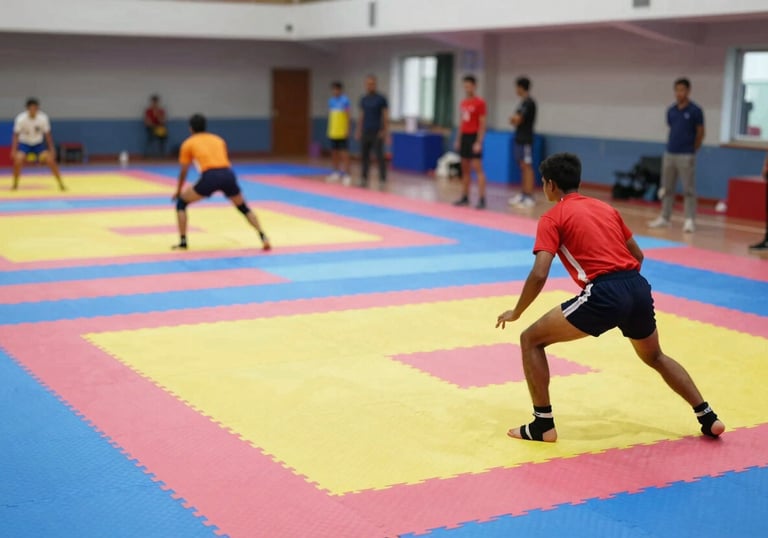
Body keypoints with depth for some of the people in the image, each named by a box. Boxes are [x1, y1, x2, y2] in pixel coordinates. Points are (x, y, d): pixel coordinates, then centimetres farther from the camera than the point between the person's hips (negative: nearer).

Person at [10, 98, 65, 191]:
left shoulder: (43, 118, -20)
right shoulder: (21, 119, -23)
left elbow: (47, 134, -8)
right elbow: (16, 135, -18)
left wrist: (51, 149, -9)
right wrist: (13, 150, -26)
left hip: (39, 143, 1)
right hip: (24, 143, -1)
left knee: (50, 160, -17)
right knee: (18, 161, -24)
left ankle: (61, 184, -3)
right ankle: (15, 184, -4)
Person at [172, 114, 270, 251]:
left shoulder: (188, 143, 19)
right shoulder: (219, 139, 29)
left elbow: (183, 172, 24)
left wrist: (178, 191, 39)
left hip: (210, 177, -4)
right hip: (228, 174, 4)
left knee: (181, 202, 17)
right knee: (244, 208, 25)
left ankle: (183, 242, 9)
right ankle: (263, 238, 11)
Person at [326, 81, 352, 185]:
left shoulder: (345, 100, -8)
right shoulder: (331, 101, 9)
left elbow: (348, 116, -7)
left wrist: (347, 130, -11)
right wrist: (329, 129, 13)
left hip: (342, 132, -6)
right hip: (333, 132, 6)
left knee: (344, 153, -5)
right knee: (334, 152, 12)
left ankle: (346, 174, -4)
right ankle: (336, 172, 22)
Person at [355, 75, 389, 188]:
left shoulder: (381, 99, -3)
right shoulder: (363, 99, 11)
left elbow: (385, 117, -3)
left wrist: (385, 132, -9)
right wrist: (358, 131, 13)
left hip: (377, 133, -5)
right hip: (365, 132, 5)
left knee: (379, 156, -5)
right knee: (365, 155, 5)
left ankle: (382, 179, -1)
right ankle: (364, 178, 11)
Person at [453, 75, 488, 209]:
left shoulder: (480, 103, -9)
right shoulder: (463, 103, 12)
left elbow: (482, 125, -12)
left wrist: (479, 142, -18)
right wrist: (458, 139, 15)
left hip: (474, 137, -7)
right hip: (464, 137, 7)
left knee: (477, 168, -11)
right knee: (465, 169, 10)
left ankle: (482, 199, -13)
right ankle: (465, 197, 16)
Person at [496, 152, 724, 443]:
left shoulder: (552, 218, 3)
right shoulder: (606, 208, 23)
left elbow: (539, 275, -8)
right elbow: (638, 255, 28)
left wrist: (515, 313, 5)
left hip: (604, 294, -7)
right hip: (639, 288, 7)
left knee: (531, 339, 8)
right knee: (655, 357, 33)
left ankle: (543, 425, 7)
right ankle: (708, 418, 31)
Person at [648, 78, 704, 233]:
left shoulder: (695, 110, -6)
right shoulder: (671, 111, 8)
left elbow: (700, 133, -1)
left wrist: (692, 150, 4)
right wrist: (673, 144, 14)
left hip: (686, 156, -6)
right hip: (669, 154, 6)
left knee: (688, 190, -3)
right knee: (667, 188, 11)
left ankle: (690, 220, -1)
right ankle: (664, 218, 18)